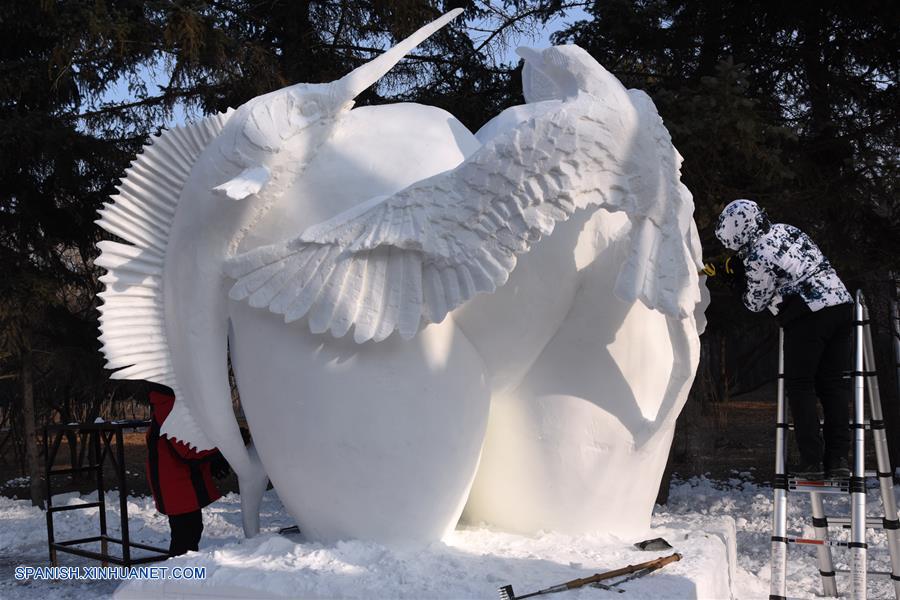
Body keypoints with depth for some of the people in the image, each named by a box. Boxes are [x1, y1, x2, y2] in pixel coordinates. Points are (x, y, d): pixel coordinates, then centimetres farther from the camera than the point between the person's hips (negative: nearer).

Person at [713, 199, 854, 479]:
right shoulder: (786, 229, 14)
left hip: (809, 317, -8)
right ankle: (838, 459, 7)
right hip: (842, 302, 8)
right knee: (834, 383, 9)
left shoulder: (757, 258, -11)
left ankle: (812, 460, -2)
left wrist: (740, 277, 13)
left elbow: (755, 303, 0)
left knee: (799, 385, 3)